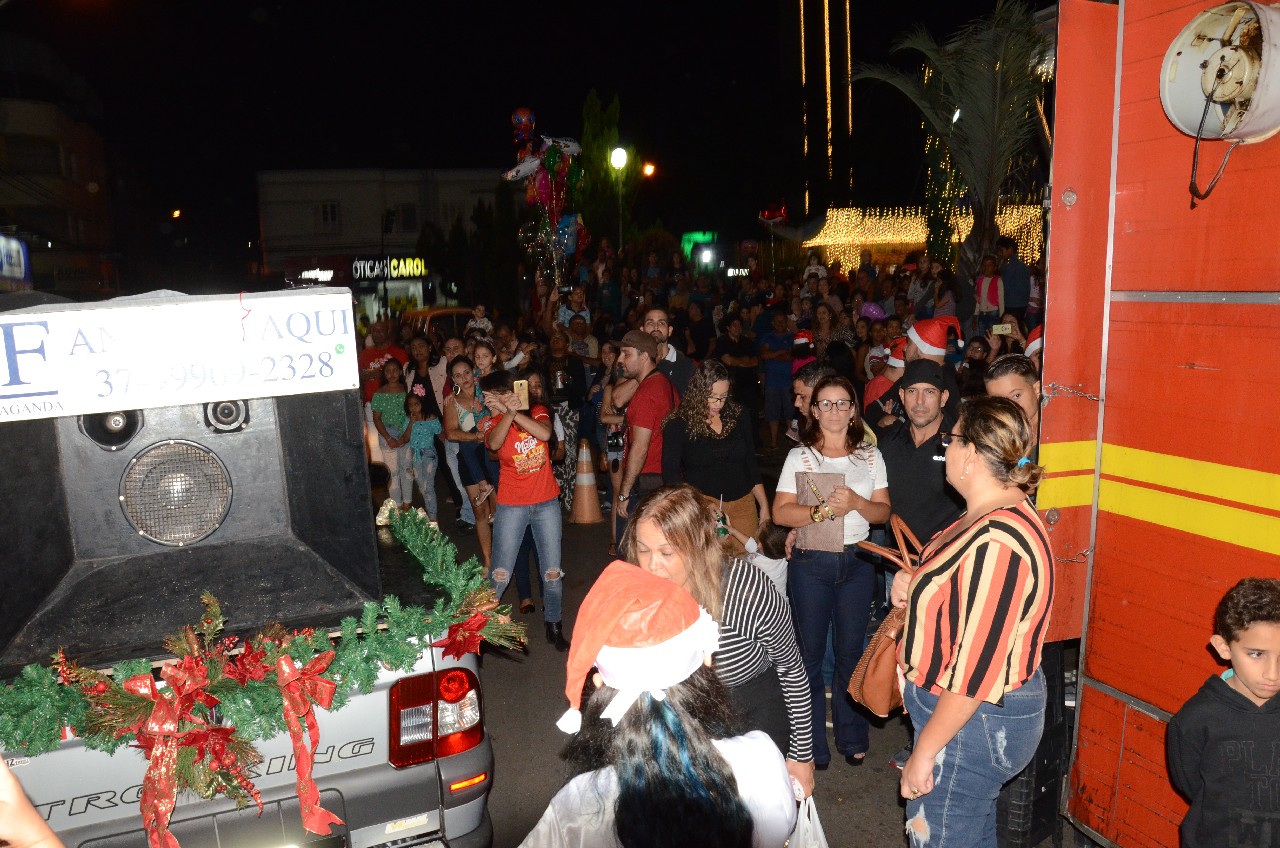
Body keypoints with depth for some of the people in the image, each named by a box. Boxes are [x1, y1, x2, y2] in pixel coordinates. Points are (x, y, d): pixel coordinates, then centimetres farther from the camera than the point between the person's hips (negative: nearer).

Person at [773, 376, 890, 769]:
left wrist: (856, 502, -16)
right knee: (810, 652, 5)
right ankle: (811, 744, 19)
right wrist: (822, 511, -23)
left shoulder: (871, 456, 7)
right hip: (810, 563, -2)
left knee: (851, 651, 8)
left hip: (857, 561, 2)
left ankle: (852, 737, 26)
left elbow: (884, 512, 3)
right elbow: (780, 512, -8)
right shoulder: (799, 457, -1)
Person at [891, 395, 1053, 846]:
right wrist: (915, 585, 1)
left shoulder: (996, 541, -29)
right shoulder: (986, 516, 5)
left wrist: (924, 750, -20)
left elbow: (976, 664, -28)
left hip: (973, 722, -10)